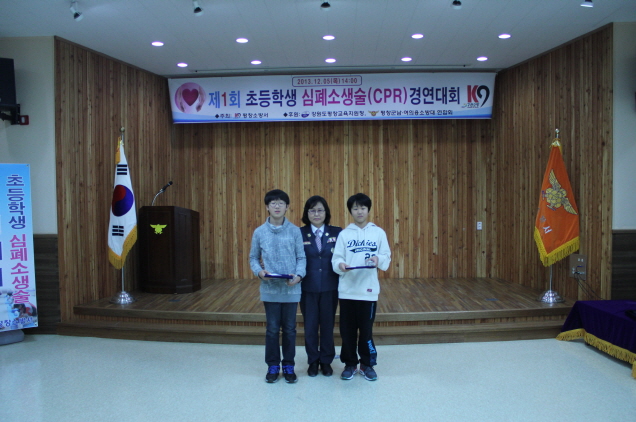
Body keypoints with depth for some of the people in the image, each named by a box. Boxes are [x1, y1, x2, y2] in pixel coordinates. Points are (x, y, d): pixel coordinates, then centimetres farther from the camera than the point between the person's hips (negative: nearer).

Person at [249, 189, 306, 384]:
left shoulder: (295, 231, -2)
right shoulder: (259, 232, 1)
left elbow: (301, 257, 0)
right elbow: (253, 258, 8)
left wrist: (299, 275, -17)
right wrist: (259, 271, -11)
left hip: (291, 289, 0)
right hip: (270, 289, 1)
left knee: (289, 329, 10)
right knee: (272, 329, 8)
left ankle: (288, 366, 24)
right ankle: (273, 366, 23)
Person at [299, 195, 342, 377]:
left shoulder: (337, 233, 0)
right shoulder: (299, 233, -2)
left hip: (330, 287, 1)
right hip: (308, 287, 0)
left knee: (328, 324, 10)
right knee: (310, 325, 9)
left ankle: (326, 361, 26)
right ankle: (313, 361, 26)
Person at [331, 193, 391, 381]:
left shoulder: (378, 233, 4)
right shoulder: (344, 234, 4)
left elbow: (387, 258, 2)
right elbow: (336, 258, 0)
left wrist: (378, 259, -19)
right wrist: (340, 264, -21)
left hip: (368, 289, -1)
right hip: (347, 290, 1)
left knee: (366, 329, 6)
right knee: (347, 330, 8)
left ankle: (367, 364, 23)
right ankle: (350, 364, 23)